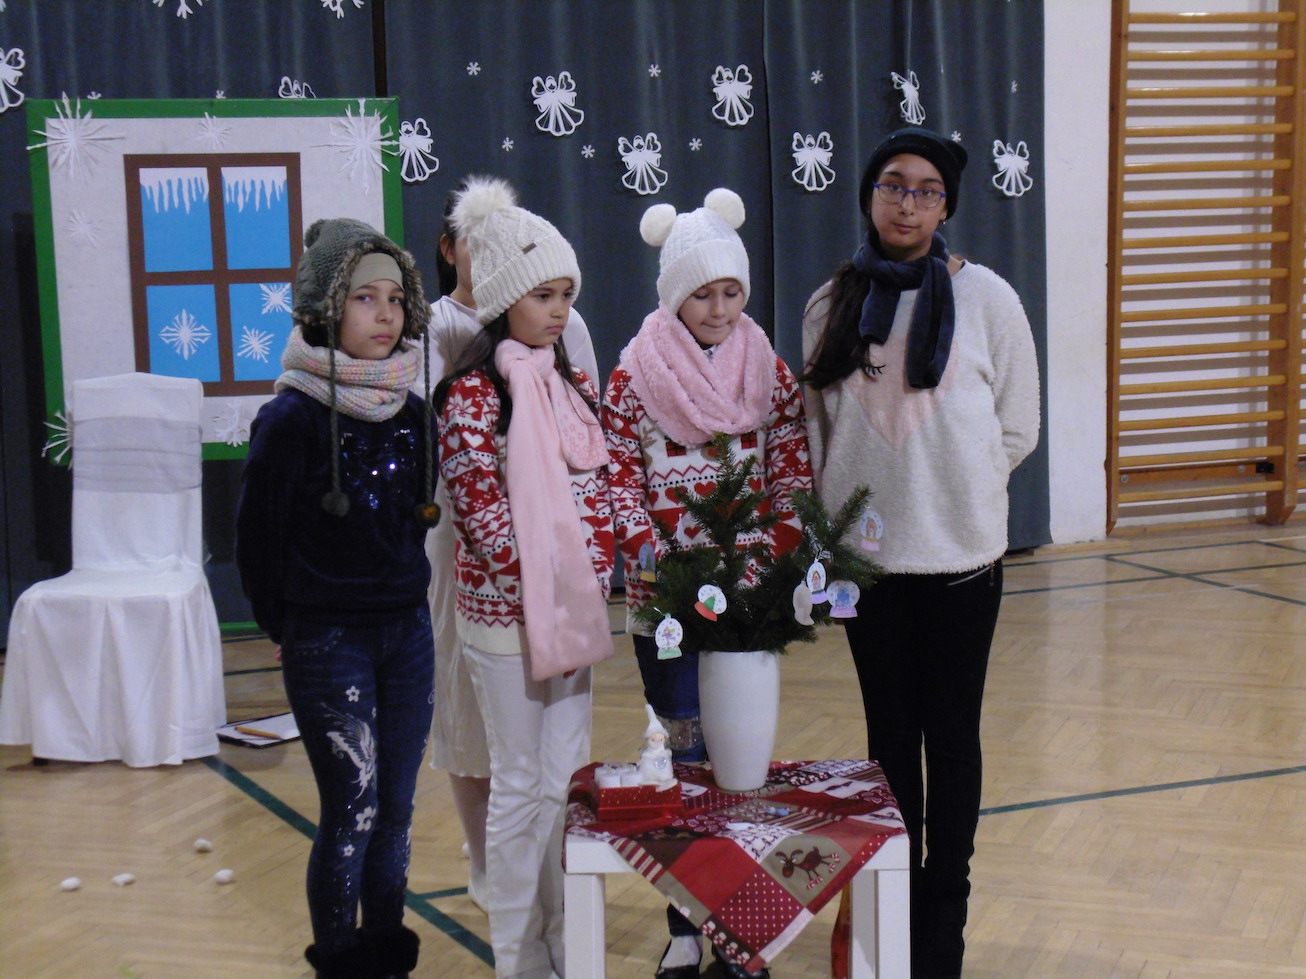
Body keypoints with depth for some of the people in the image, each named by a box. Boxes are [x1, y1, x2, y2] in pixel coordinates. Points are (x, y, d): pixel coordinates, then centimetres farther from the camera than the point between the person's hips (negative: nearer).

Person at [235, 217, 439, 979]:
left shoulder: (410, 412, 2)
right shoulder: (291, 420, -15)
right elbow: (257, 542, -6)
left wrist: (405, 598, 11)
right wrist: (289, 628, 4)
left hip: (408, 630, 5)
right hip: (327, 643, -5)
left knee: (396, 809, 12)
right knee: (352, 812, -1)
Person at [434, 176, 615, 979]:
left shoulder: (575, 386, 9)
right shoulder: (474, 393, -10)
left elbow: (600, 489, 10)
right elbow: (480, 509, -14)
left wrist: (594, 581, -3)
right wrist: (542, 586, -15)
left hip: (575, 609, 6)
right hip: (506, 612, -6)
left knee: (567, 779, 11)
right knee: (521, 784, 2)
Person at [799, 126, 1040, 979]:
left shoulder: (986, 298, -4)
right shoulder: (832, 304, 3)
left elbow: (1018, 428, 3)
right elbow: (816, 428, 9)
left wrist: (955, 490, 1)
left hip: (960, 556, -2)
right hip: (866, 555, 2)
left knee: (951, 736, 5)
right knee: (889, 732, 12)